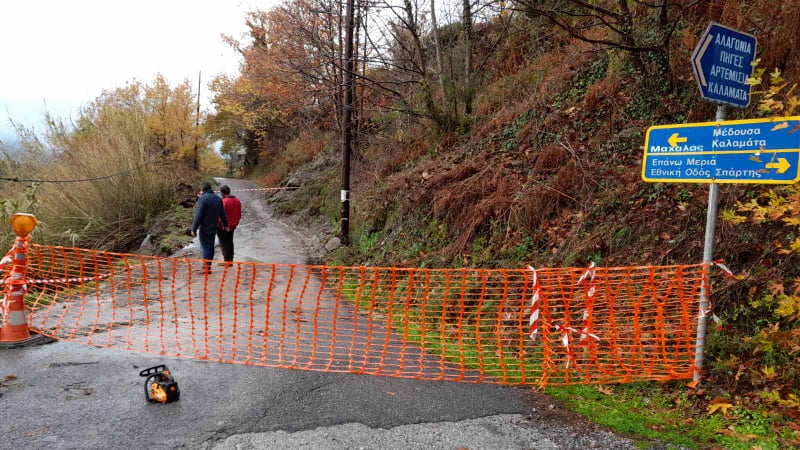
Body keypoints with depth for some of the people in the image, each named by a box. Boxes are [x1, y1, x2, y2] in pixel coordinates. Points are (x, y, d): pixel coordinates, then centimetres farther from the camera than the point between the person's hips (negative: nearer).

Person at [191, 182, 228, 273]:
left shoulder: (203, 198, -14)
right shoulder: (218, 199, 9)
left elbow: (198, 215, -18)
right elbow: (222, 214, 19)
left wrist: (194, 229, -15)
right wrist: (225, 224, 34)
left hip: (204, 228, -7)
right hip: (214, 227, 7)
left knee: (205, 247, -5)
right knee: (211, 246, 14)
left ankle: (207, 267, -7)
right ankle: (208, 265, 23)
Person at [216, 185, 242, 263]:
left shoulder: (224, 201, -19)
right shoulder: (237, 201, 4)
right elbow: (239, 215, 10)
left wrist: (218, 225, -9)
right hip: (232, 226, 7)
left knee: (223, 243, 2)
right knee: (230, 242, 18)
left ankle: (227, 260, 1)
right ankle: (231, 259, 23)